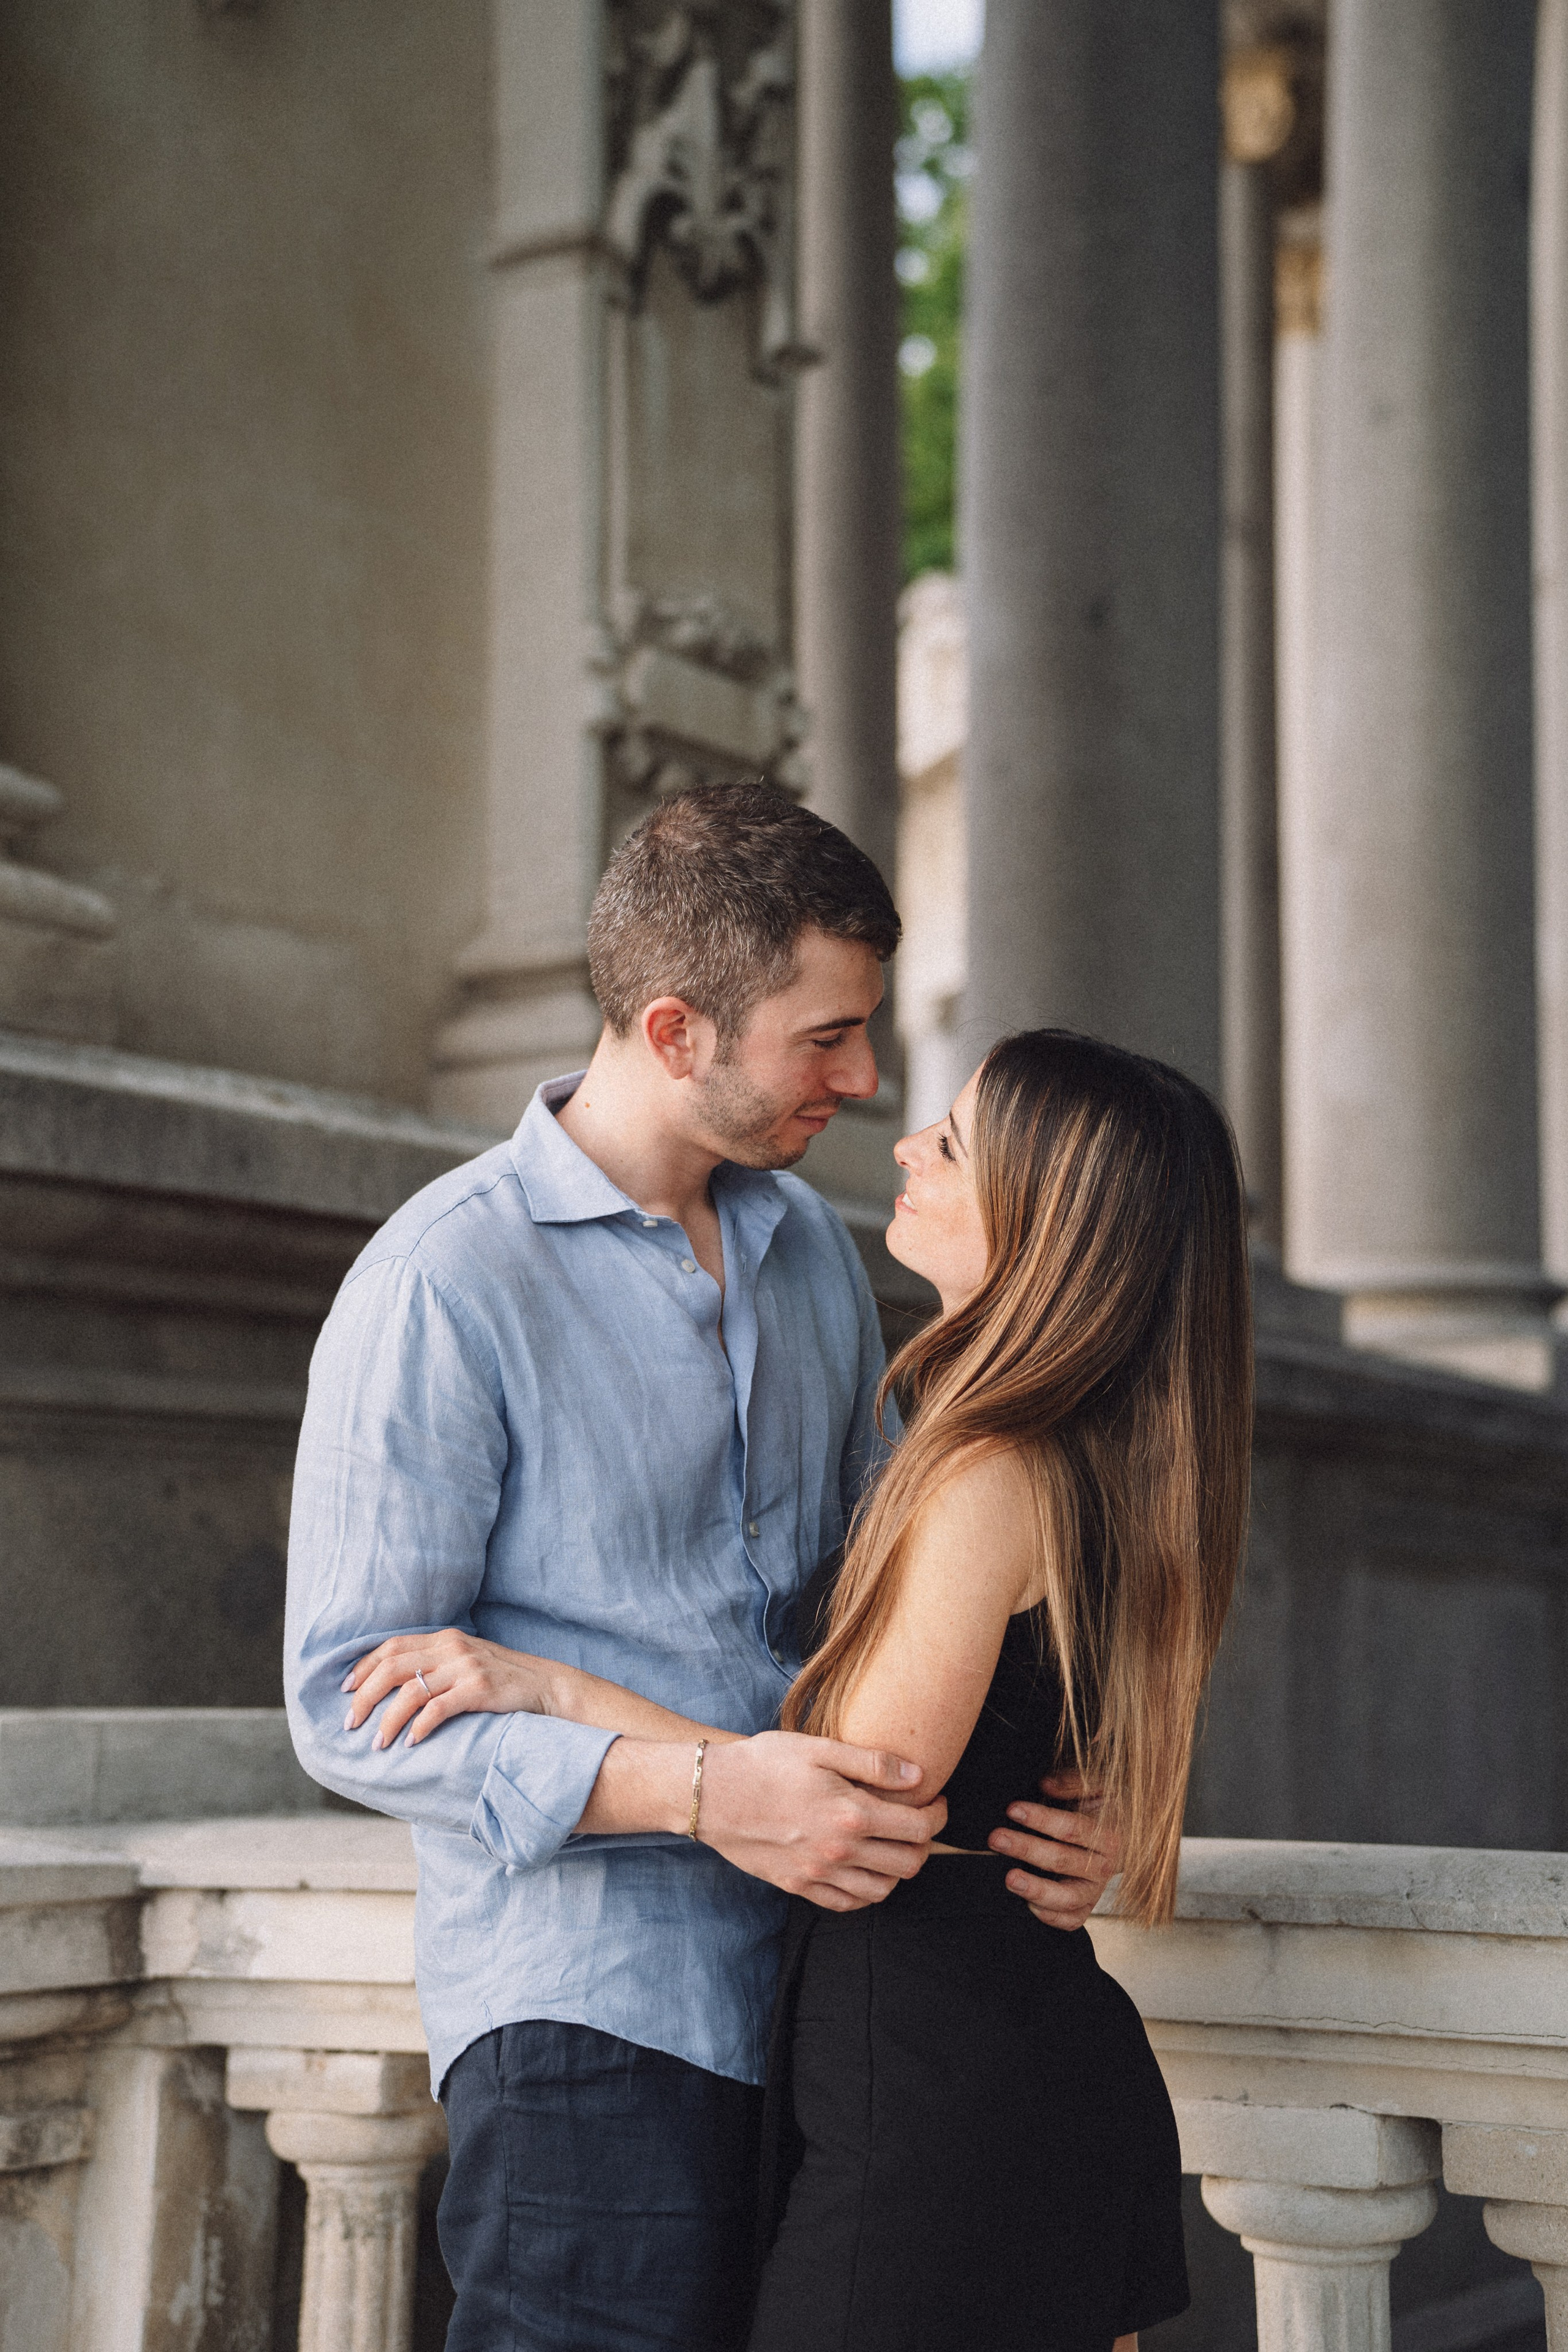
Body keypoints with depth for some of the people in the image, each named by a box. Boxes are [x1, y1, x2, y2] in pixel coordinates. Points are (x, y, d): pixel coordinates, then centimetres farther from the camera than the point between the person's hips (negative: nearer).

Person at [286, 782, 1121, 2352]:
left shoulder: (810, 1248, 13)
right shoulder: (442, 1286, -11)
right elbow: (348, 1705, -15)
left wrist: (1032, 1799, 2)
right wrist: (700, 1790, -25)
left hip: (810, 2001, 7)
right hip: (586, 2010, -7)